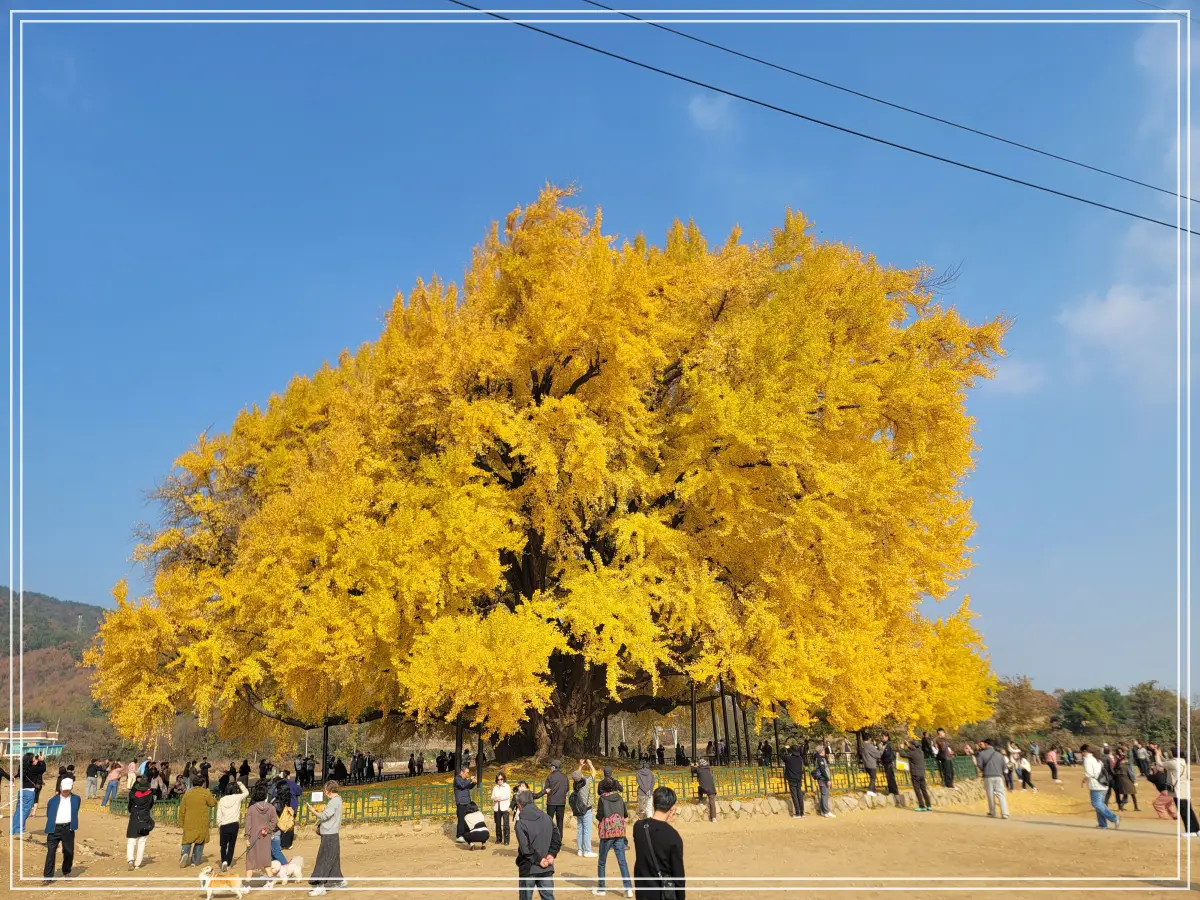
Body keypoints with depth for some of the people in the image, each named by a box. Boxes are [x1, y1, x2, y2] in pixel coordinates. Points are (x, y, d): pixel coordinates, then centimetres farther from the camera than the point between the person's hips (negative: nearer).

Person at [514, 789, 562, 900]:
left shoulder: (521, 823, -14)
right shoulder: (547, 817, 3)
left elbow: (525, 848, -19)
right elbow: (557, 837, 5)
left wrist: (538, 860, -11)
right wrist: (551, 854, 0)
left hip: (528, 869, -4)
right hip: (546, 868, 4)